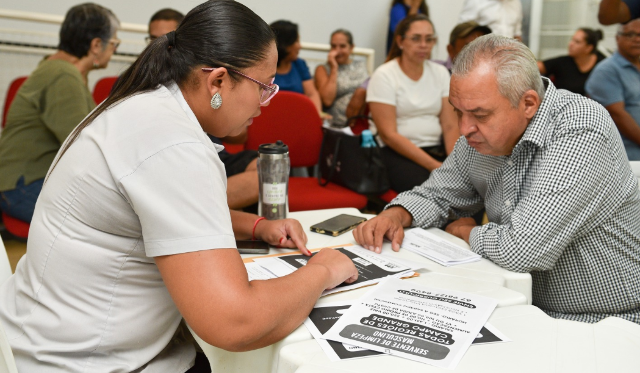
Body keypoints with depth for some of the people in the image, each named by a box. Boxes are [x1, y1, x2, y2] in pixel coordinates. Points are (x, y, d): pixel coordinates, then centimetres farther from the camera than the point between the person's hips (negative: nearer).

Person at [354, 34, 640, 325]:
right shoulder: (480, 135, -3)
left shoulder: (579, 136, -27)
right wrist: (396, 216, -10)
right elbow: (438, 194, 12)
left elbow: (522, 251, -32)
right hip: (529, 310, 6)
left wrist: (463, 231, -11)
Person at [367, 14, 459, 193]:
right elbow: (388, 135, -13)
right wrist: (435, 166, -20)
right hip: (395, 152, -5)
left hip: (436, 148, 5)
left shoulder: (440, 73, 10)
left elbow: (450, 126, 4)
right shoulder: (384, 76, -5)